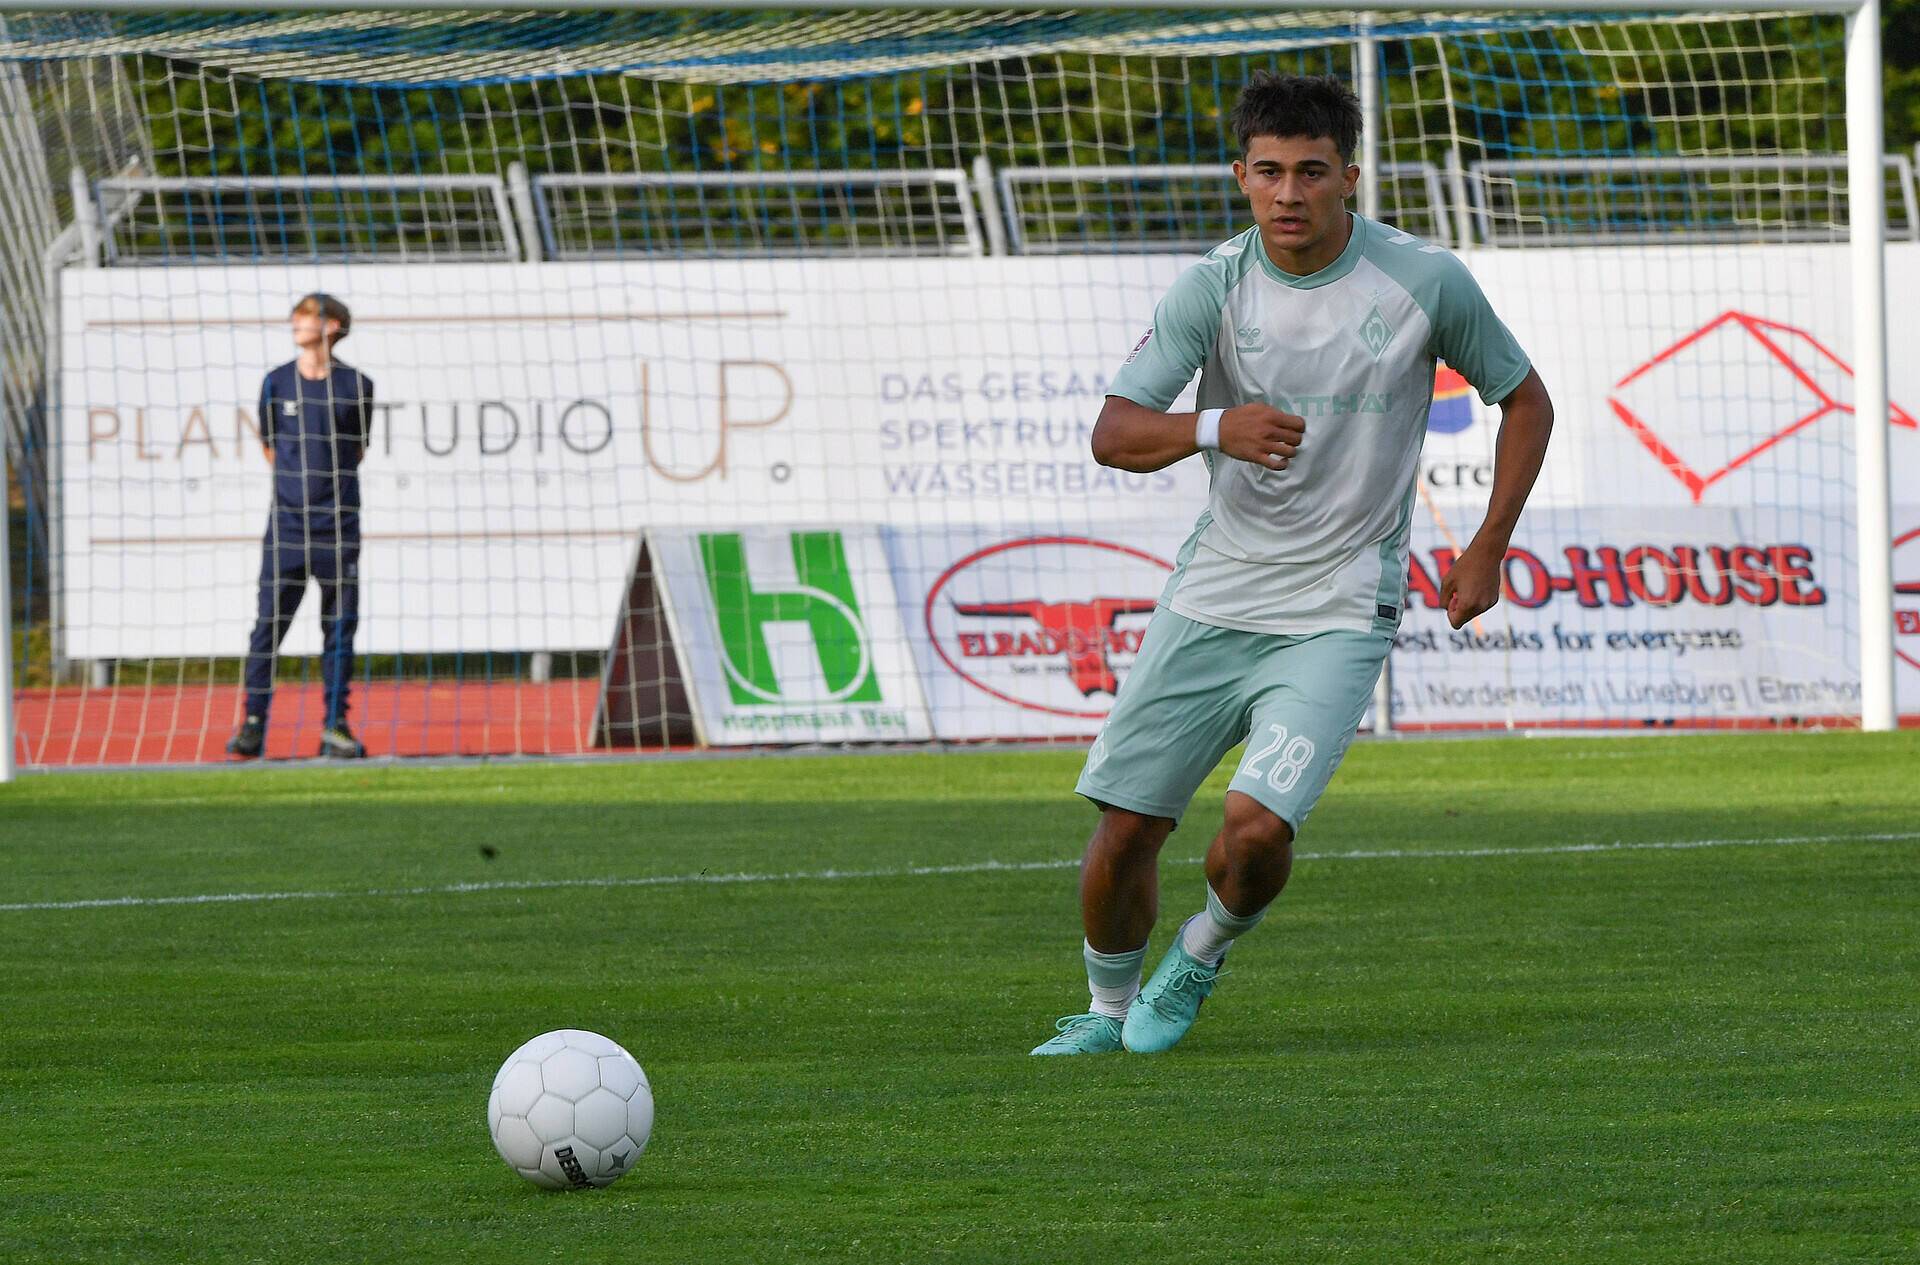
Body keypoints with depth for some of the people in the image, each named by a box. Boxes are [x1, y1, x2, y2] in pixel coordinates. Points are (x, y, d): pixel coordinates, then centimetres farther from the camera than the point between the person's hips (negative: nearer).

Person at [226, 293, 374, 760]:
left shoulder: (355, 385, 1)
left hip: (338, 524, 0)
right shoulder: (277, 383, 3)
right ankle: (254, 723, 0)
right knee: (270, 623, -4)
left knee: (340, 627, 3)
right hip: (287, 523, 0)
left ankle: (336, 728, 9)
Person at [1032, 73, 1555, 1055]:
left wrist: (1486, 553, 0)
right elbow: (1113, 434, -13)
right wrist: (1216, 429, -33)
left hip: (1337, 615, -2)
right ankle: (1108, 1011, 29)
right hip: (1212, 598, 2)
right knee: (1125, 828, 2)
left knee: (1257, 828, -19)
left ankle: (1207, 950, 14)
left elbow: (1526, 402, 7)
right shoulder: (1215, 285, -6)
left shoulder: (1425, 281, -8)